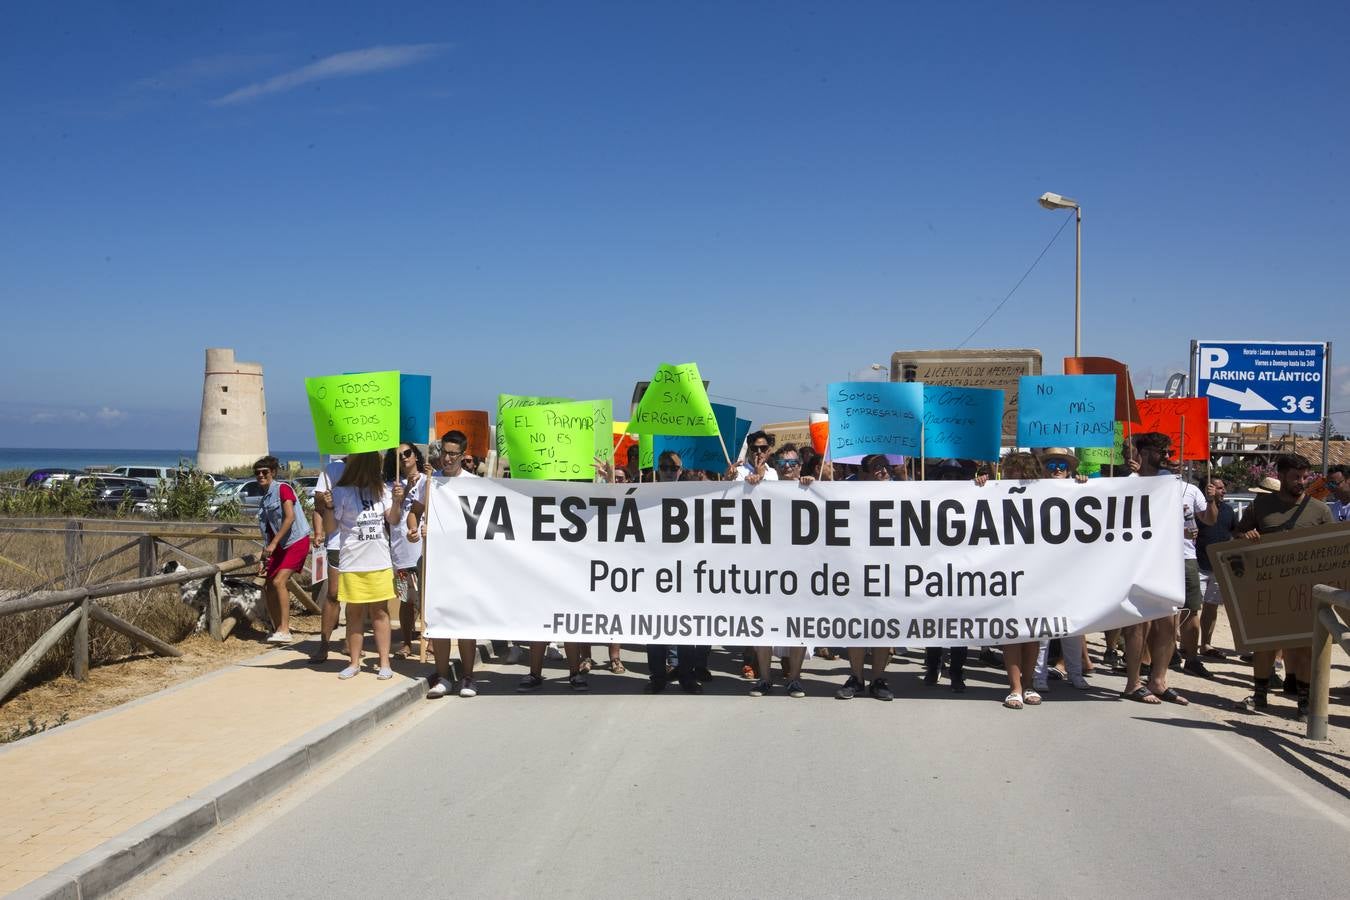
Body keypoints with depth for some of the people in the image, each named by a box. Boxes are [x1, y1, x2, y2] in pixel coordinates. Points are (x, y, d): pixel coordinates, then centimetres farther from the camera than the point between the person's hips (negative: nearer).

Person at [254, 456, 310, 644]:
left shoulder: (283, 488, -8)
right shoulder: (265, 498, 16)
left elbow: (290, 518, -19)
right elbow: (268, 532, 20)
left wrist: (273, 544, -22)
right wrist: (263, 558, 15)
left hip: (296, 542, -9)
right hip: (279, 546, 9)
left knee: (279, 581, -21)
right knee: (268, 586, 5)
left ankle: (284, 630, -21)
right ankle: (277, 629, 15)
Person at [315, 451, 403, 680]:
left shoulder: (381, 490, 5)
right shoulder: (341, 492, -6)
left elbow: (392, 520, 6)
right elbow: (331, 527, -4)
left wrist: (397, 501, -11)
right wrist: (328, 507, -22)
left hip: (380, 562, 2)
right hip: (352, 564, -2)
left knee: (380, 612, 6)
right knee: (354, 612, 7)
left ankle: (384, 663, 10)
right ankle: (354, 662, 15)